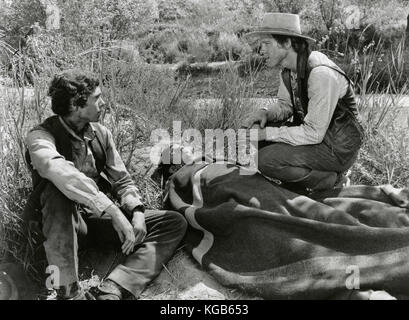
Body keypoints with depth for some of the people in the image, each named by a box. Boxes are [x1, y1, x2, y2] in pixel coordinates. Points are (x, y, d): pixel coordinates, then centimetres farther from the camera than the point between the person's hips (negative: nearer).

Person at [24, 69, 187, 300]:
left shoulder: (101, 133, 4)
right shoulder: (41, 136, -14)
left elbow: (122, 180, 6)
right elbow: (59, 172, -37)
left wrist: (137, 212, -14)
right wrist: (113, 211, -43)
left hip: (99, 220, 5)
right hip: (65, 222, -5)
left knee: (175, 223, -8)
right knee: (57, 189, -37)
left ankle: (113, 289, -28)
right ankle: (69, 291, -32)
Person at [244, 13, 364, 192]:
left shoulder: (321, 74, -29)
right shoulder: (288, 68, -2)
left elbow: (313, 134, -27)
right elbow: (285, 105, 13)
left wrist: (267, 133, -23)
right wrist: (266, 113, -10)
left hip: (337, 149, -8)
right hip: (311, 131, 9)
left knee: (266, 160, -24)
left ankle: (327, 178, -3)